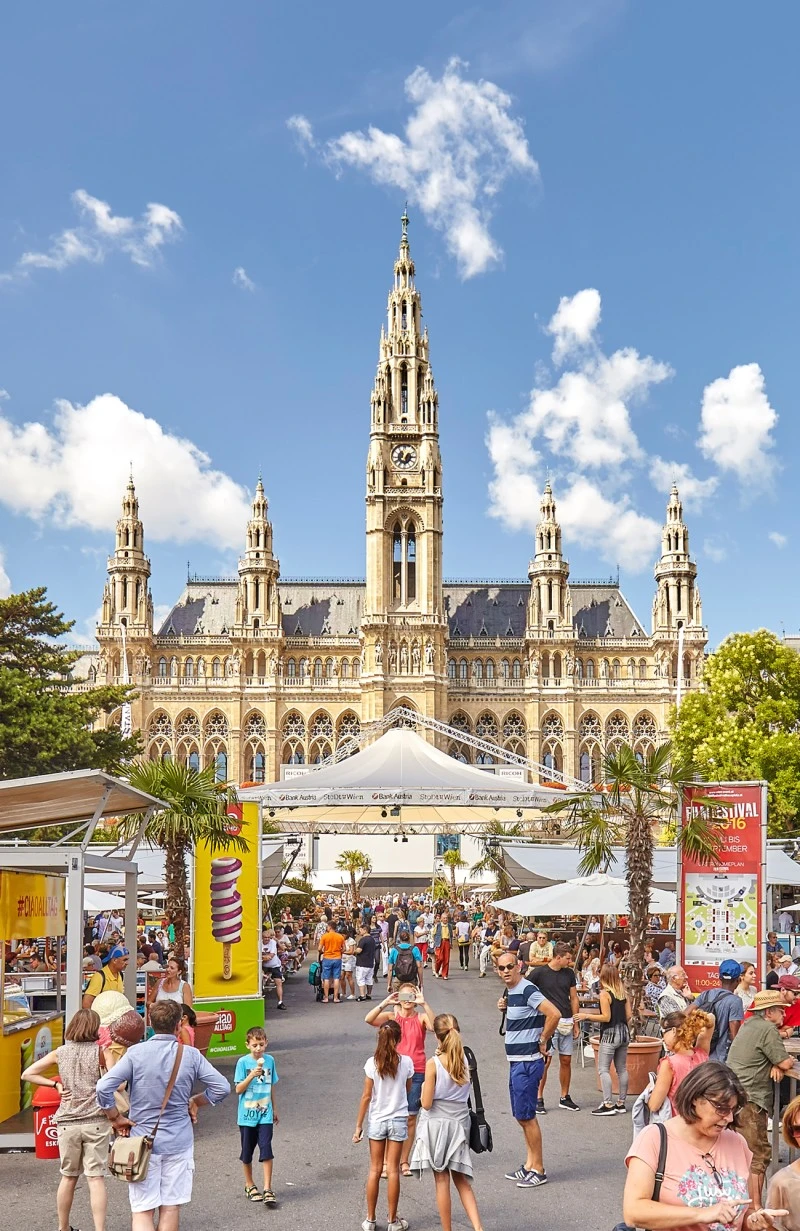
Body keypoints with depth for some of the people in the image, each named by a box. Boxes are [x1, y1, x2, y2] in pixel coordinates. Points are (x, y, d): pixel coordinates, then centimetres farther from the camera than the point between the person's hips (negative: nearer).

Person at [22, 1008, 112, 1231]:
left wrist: (55, 1084, 6)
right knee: (96, 1178, -1)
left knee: (68, 1177, 17)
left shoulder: (60, 1052, 4)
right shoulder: (100, 1052, -5)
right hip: (95, 1121, -3)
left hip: (67, 1122, 3)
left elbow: (27, 1074, 7)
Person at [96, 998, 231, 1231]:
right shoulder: (190, 1055, -4)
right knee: (171, 1208, 12)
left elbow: (103, 1087, -15)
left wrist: (116, 1118, -2)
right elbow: (222, 1087, -4)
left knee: (142, 1211, 2)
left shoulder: (136, 1053, -8)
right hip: (179, 1142, 1)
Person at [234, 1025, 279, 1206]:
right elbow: (238, 1089, -11)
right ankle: (249, 1186, 29)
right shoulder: (243, 1062, -9)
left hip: (265, 1114, 1)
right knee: (247, 1152, 11)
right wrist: (252, 1075, -25)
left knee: (266, 1150, -8)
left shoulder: (269, 1060, 0)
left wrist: (274, 1109, 18)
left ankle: (267, 1189, -3)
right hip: (247, 1115, -1)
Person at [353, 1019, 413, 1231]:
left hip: (376, 1120, 0)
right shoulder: (406, 1062, -9)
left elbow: (366, 1096, -8)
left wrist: (358, 1125, -1)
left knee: (375, 1169, 10)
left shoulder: (372, 1063, -12)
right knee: (393, 1170, 7)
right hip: (398, 1120, 0)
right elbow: (407, 1090, 7)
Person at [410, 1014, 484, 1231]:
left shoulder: (433, 1064, -17)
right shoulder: (466, 1061, -4)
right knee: (462, 1182, 14)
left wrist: (424, 1088, 5)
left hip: (436, 1125, -4)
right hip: (459, 1125, 4)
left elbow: (426, 1104, -15)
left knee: (442, 1181, 7)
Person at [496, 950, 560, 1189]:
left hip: (527, 1062, -10)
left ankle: (538, 1170, 7)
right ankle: (530, 1164, 25)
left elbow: (554, 1014, -29)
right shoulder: (509, 992, 11)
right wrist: (504, 1008, 7)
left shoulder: (527, 990, -18)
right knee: (521, 1115, 15)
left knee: (526, 1115, -3)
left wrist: (542, 1041, -18)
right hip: (516, 1061, 10)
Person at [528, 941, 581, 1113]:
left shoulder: (569, 973, 6)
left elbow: (574, 999, 12)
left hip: (566, 1023, 5)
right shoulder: (539, 972, -9)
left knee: (566, 1060, 10)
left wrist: (576, 1023, 11)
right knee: (545, 1061, -5)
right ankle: (539, 1099, 5)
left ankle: (565, 1098, 22)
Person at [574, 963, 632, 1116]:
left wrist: (586, 1016, -8)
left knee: (603, 1069, -3)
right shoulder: (623, 992, 6)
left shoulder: (604, 993, -13)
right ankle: (621, 1103, 17)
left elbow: (606, 1017, -15)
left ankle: (608, 1104, -7)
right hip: (624, 1032, 7)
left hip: (610, 1034, -7)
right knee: (622, 1069, 12)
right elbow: (628, 1015, 8)